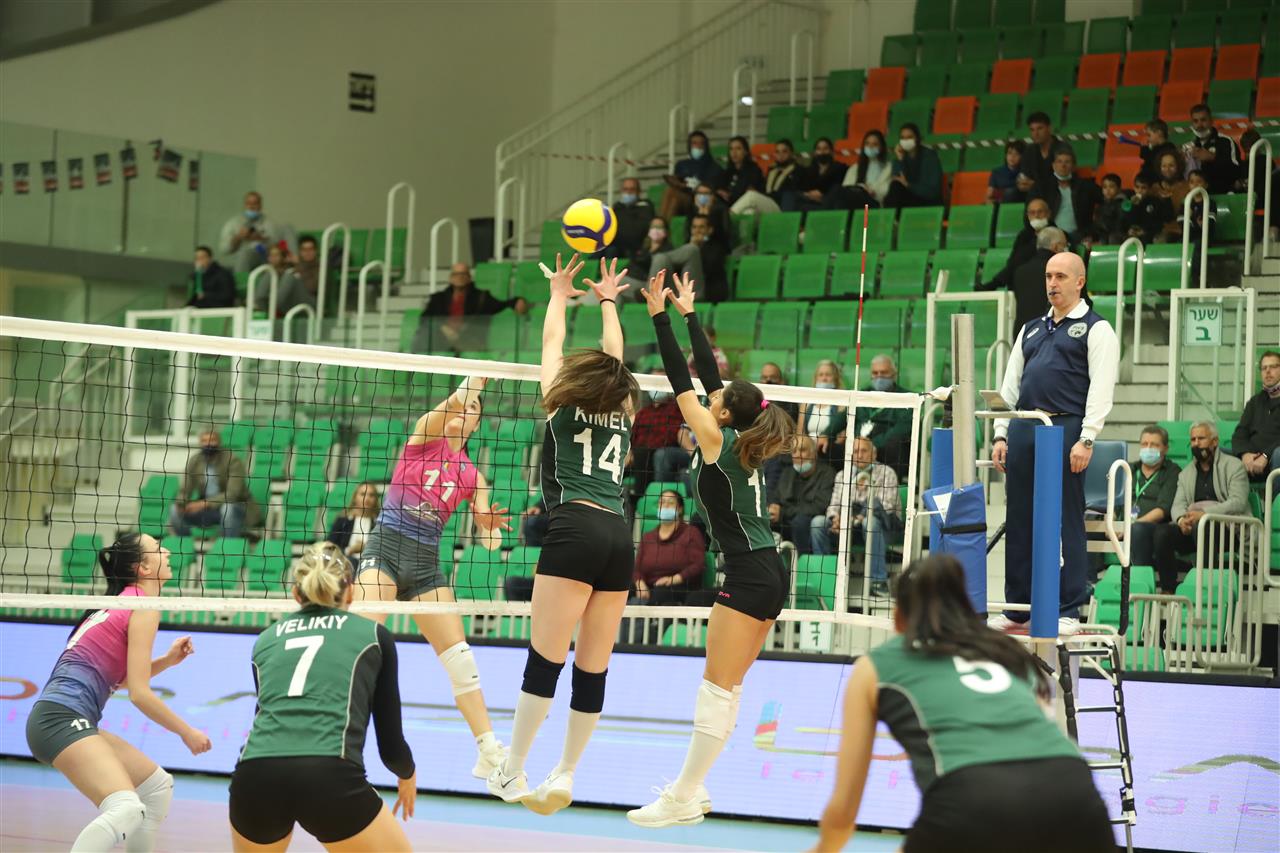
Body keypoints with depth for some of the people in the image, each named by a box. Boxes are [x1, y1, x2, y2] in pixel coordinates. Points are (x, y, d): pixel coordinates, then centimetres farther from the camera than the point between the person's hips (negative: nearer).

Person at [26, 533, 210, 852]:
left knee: (157, 785, 22)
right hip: (63, 718, -10)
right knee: (127, 810, -27)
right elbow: (139, 694, -9)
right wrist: (187, 732, 2)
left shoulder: (119, 604, 21)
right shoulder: (143, 607, -5)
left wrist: (166, 660, 17)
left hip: (71, 721, 10)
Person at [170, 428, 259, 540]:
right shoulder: (194, 461, -2)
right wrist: (180, 503, -25)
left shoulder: (233, 461, -18)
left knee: (227, 508, -38)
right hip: (206, 508, 5)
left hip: (235, 507, -5)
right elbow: (184, 491, 0)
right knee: (175, 510, -13)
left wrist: (204, 503, -35)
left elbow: (232, 494, -26)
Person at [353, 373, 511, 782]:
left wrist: (492, 526, -14)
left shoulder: (472, 476, 12)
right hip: (385, 548, -4)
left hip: (425, 564, 4)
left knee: (459, 657, 1)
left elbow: (488, 539, 7)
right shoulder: (424, 436, 3)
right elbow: (453, 400, -16)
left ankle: (489, 753, 7)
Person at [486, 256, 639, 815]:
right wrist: (608, 303, 49)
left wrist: (559, 295, 38)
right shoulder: (622, 416, 20)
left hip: (575, 531, -5)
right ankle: (566, 774, 8)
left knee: (545, 659, -9)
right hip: (619, 538, 5)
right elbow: (613, 359, 37)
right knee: (593, 668, 4)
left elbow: (552, 343, 24)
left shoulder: (564, 408, 10)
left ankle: (511, 773, -9)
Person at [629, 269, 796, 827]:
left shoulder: (717, 439, -9)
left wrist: (661, 317, -2)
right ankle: (692, 790, 15)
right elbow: (708, 370, 19)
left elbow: (681, 380, -8)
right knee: (726, 687, 11)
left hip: (749, 575, -9)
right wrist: (688, 314, 25)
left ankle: (681, 801, -7)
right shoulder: (742, 440, 12)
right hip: (769, 572, 9)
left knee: (718, 688, -8)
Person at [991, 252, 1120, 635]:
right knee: (1019, 521, 6)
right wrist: (1001, 435, 12)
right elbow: (1010, 385, 22)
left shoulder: (1096, 329, 3)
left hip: (1065, 429, -6)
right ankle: (1017, 607, 12)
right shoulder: (1031, 330, 22)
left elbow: (1101, 388, -6)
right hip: (1023, 429, 6)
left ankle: (1068, 612, -4)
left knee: (1065, 522, -6)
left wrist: (1086, 439, -16)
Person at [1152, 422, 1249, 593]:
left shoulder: (1234, 466, 8)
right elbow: (1178, 505, 13)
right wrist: (1182, 519, -13)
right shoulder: (1186, 473, 25)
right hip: (1191, 529, 5)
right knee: (1162, 532, -24)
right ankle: (1168, 589, -23)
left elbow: (1238, 502, -7)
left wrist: (1204, 514, -20)